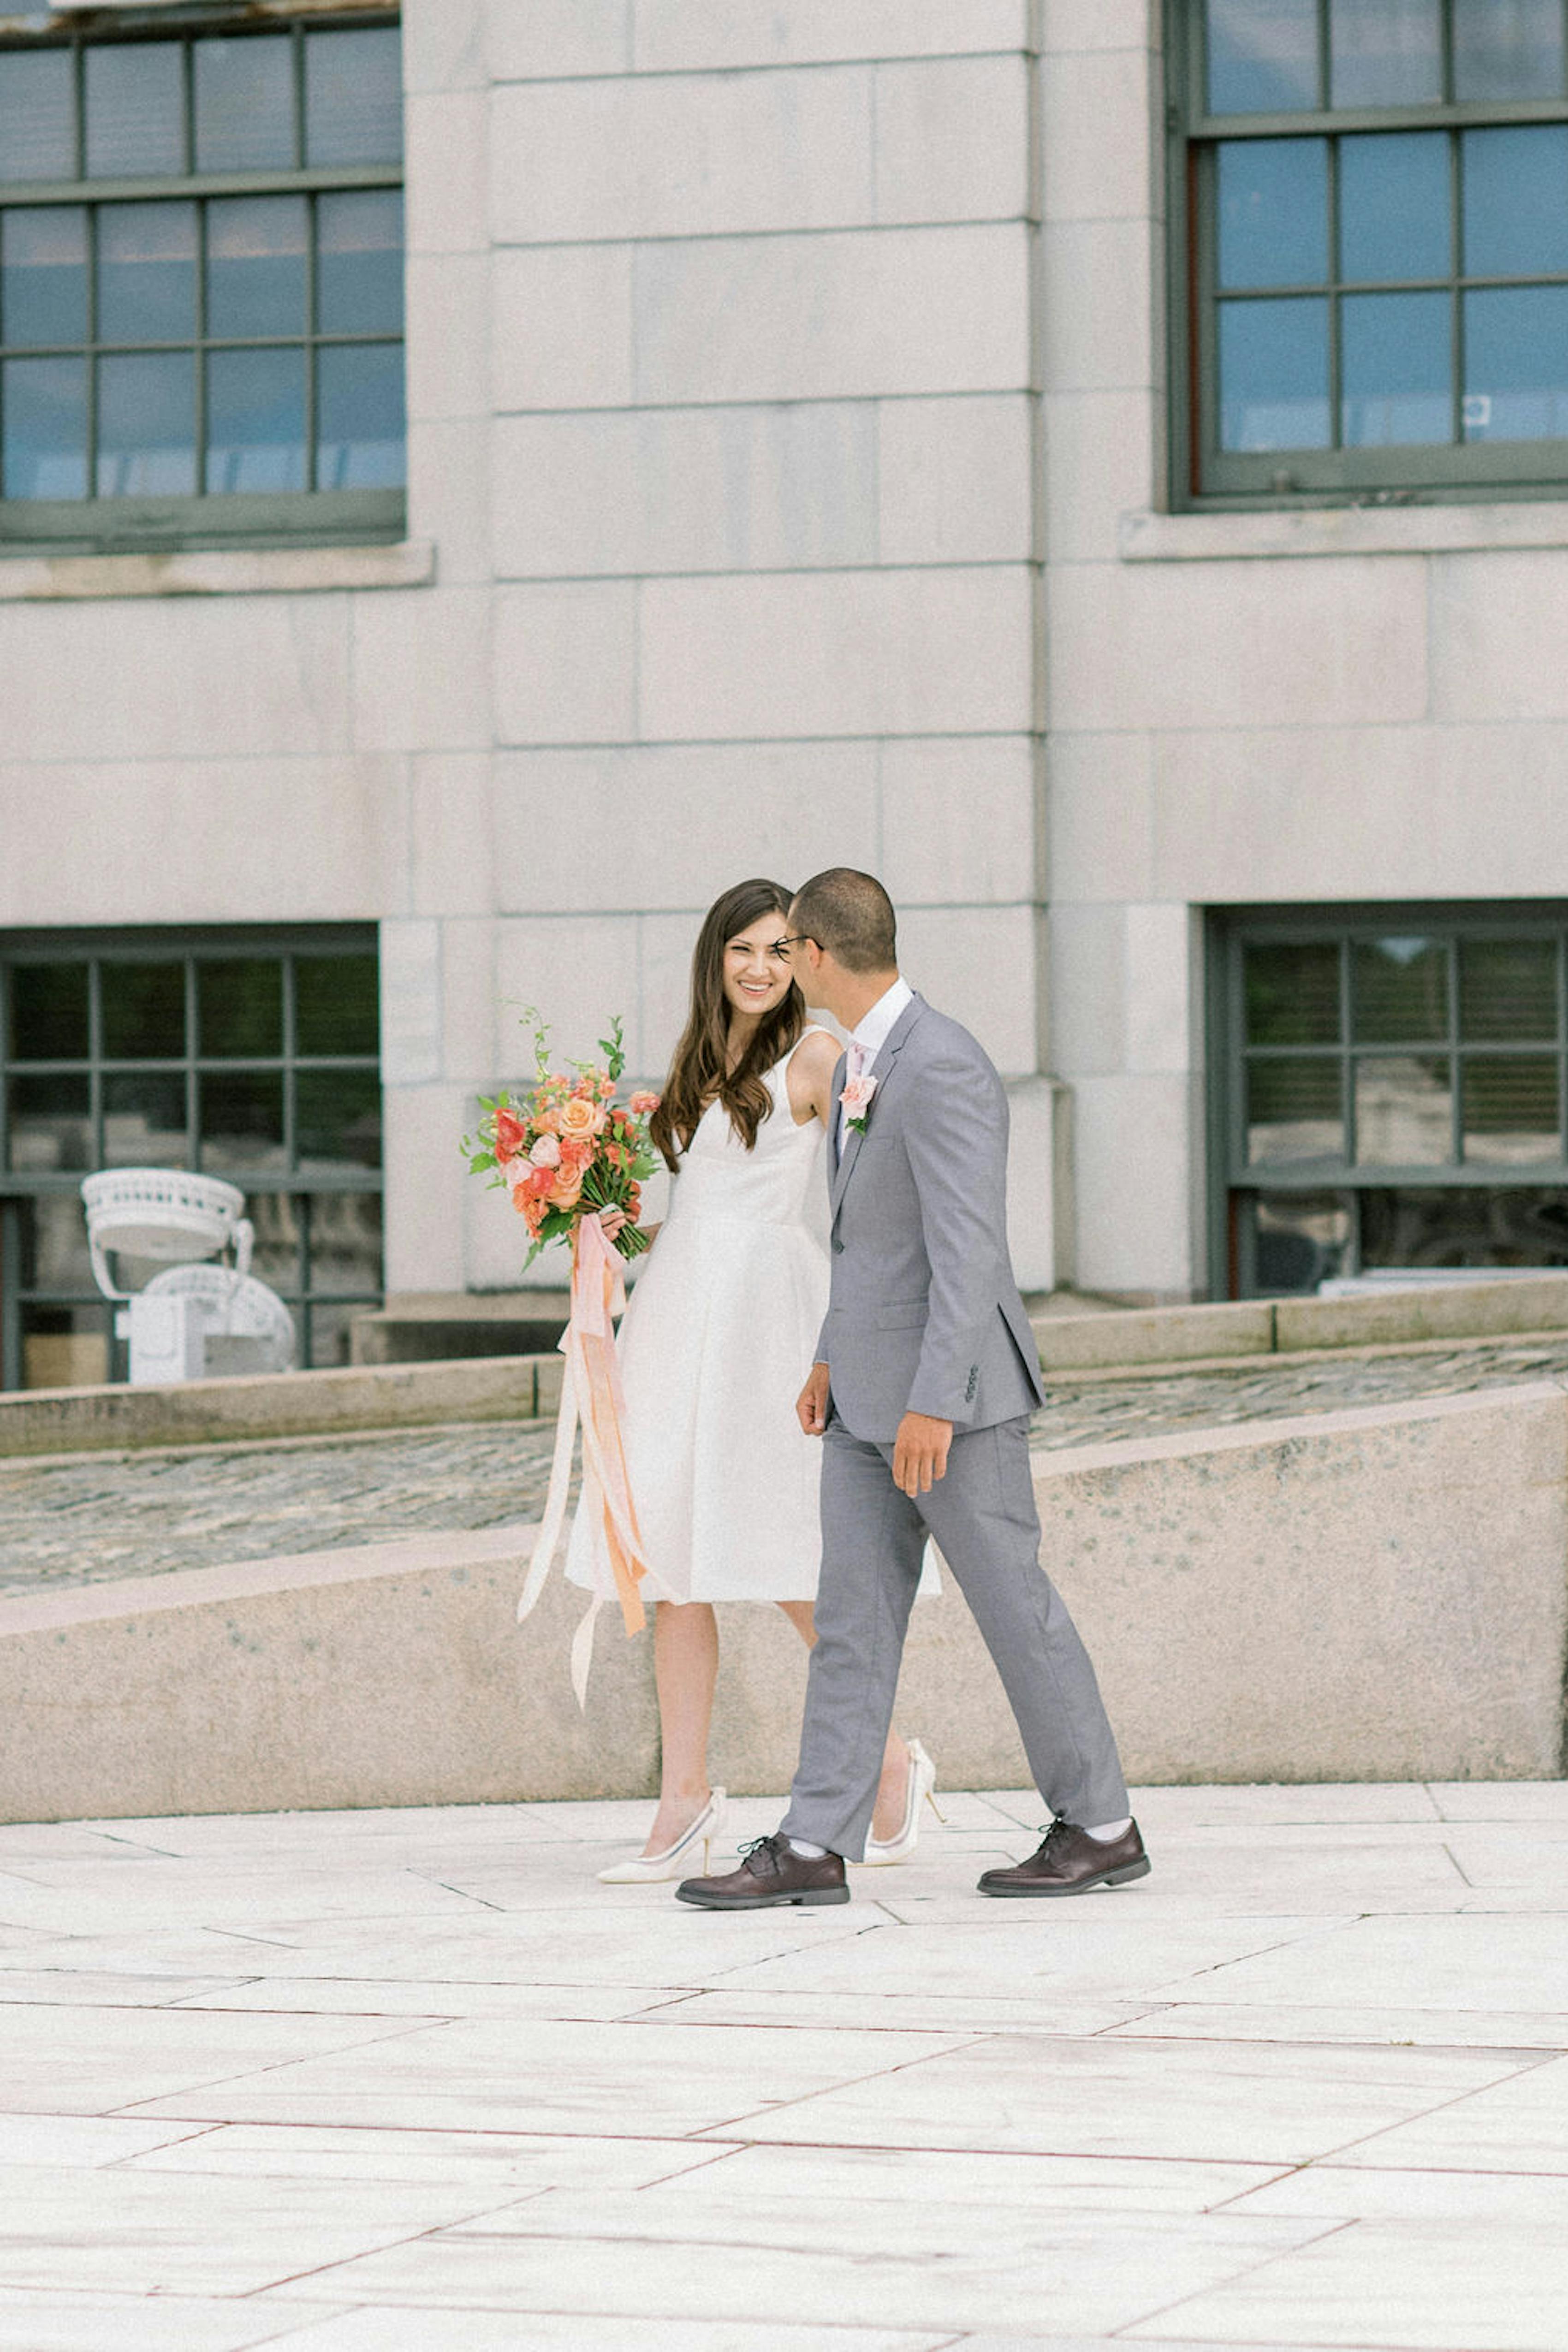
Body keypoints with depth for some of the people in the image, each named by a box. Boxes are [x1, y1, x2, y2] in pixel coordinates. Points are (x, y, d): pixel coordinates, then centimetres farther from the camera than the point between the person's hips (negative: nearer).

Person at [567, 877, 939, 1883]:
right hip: (682, 1310, 7)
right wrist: (630, 1227, 8)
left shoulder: (814, 1056, -4)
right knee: (677, 1565, 3)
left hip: (762, 1311, -7)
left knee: (794, 1570, -6)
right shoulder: (703, 1058, 17)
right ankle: (686, 1801, 6)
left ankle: (890, 1762, 12)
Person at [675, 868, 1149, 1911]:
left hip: (951, 1386, -9)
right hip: (870, 1390, 9)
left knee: (1015, 1606, 0)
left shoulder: (942, 1069, -21)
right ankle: (816, 1847, 2)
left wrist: (934, 1404, -28)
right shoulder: (867, 1056, 11)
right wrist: (835, 1356, 24)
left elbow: (968, 1248, -25)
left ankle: (1102, 1828, 12)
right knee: (854, 1611, 4)